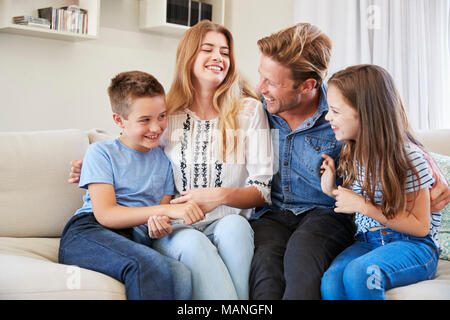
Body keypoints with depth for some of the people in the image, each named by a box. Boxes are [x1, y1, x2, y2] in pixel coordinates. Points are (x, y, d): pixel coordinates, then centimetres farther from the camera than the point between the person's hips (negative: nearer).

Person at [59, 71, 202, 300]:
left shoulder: (163, 159, 21)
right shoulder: (101, 152, 7)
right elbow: (105, 214, -6)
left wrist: (161, 224, -9)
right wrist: (167, 210, -17)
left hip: (138, 242, 4)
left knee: (181, 276, -32)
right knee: (150, 265, -37)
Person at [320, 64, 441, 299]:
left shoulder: (408, 157, -12)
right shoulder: (352, 155, 8)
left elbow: (420, 226, -10)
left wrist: (364, 206, -16)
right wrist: (333, 192, 0)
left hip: (414, 245, -5)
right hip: (367, 242, 5)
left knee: (358, 273, -35)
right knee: (331, 280, -28)